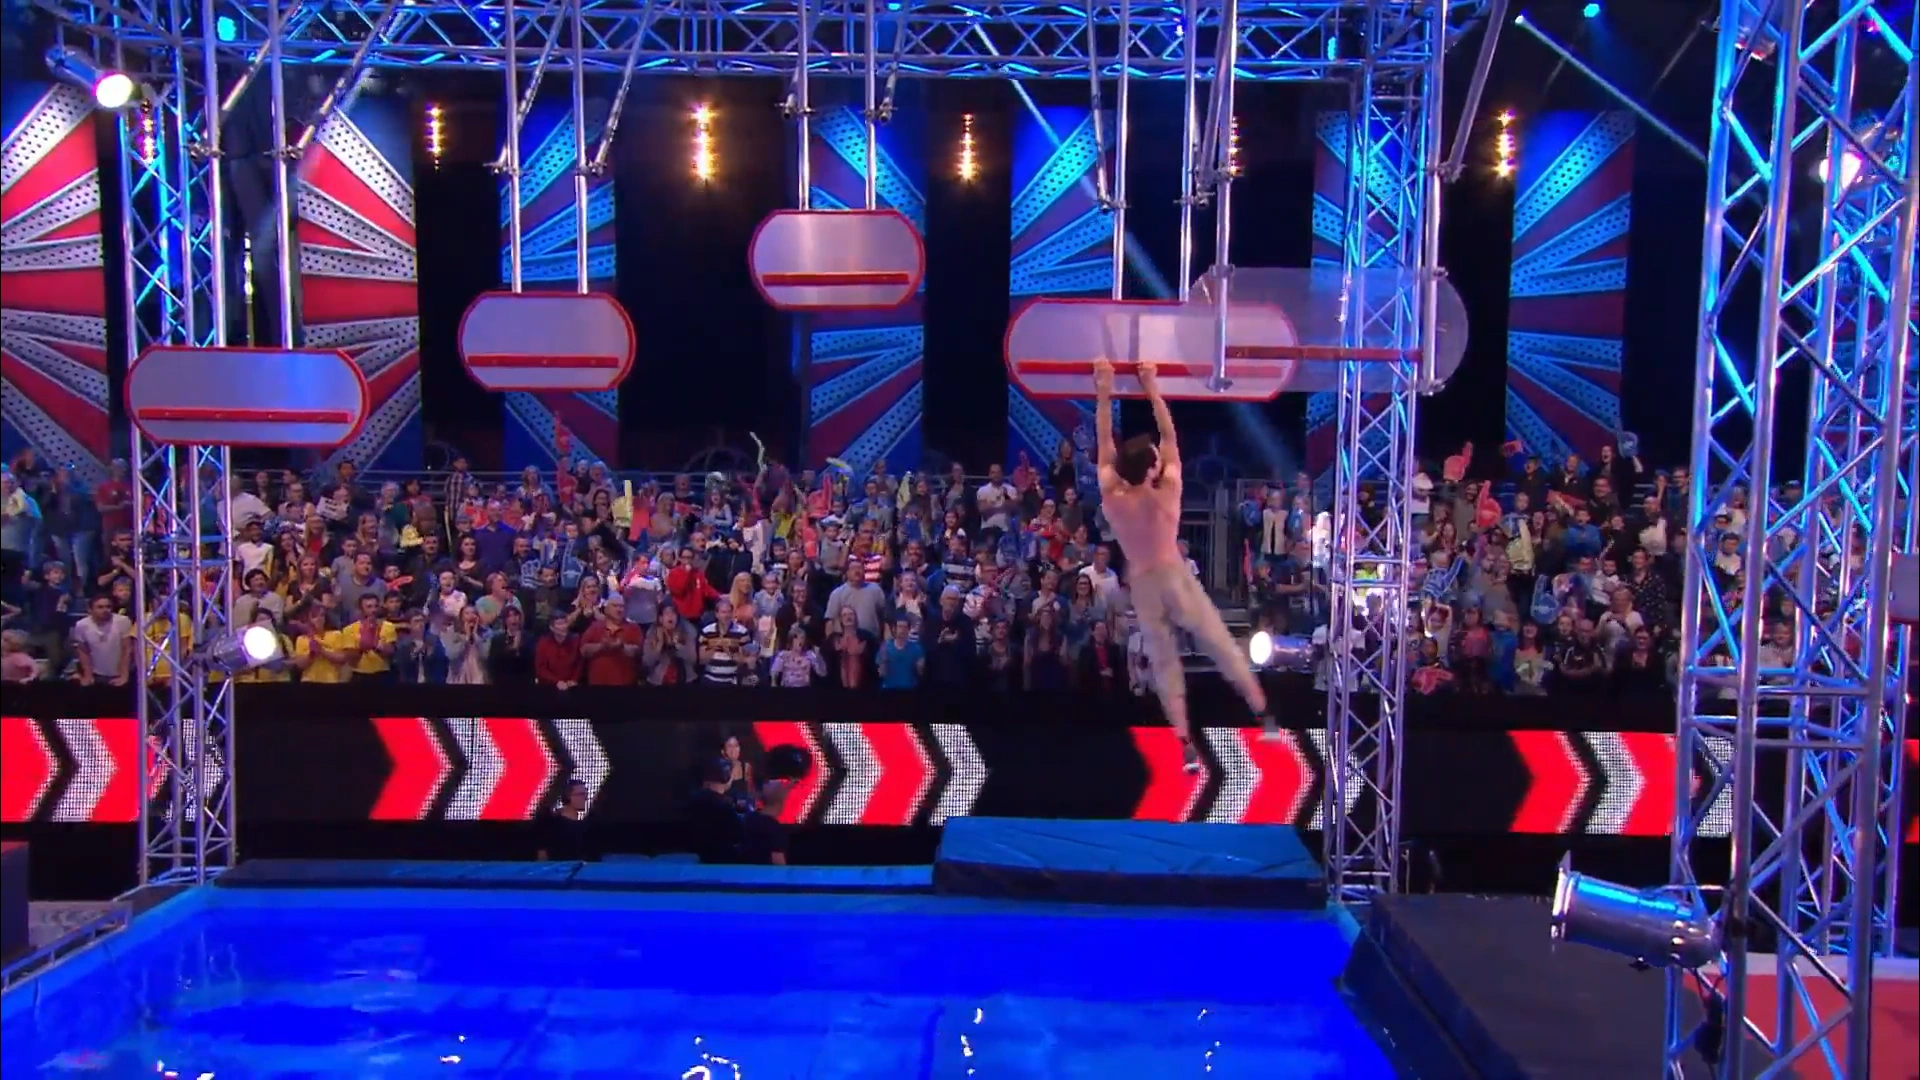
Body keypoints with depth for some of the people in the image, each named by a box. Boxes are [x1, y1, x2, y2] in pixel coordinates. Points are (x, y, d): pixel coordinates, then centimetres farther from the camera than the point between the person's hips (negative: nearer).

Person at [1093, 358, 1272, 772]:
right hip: (1176, 577, -2)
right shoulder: (1167, 494, -16)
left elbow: (1105, 443, -6)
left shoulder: (1110, 499, -11)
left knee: (1163, 663, 7)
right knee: (1221, 645, 7)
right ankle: (1263, 714, 12)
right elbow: (1169, 438, -10)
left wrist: (1103, 393, -6)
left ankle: (1186, 744, 5)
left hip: (1141, 586, 2)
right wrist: (1152, 390, -8)